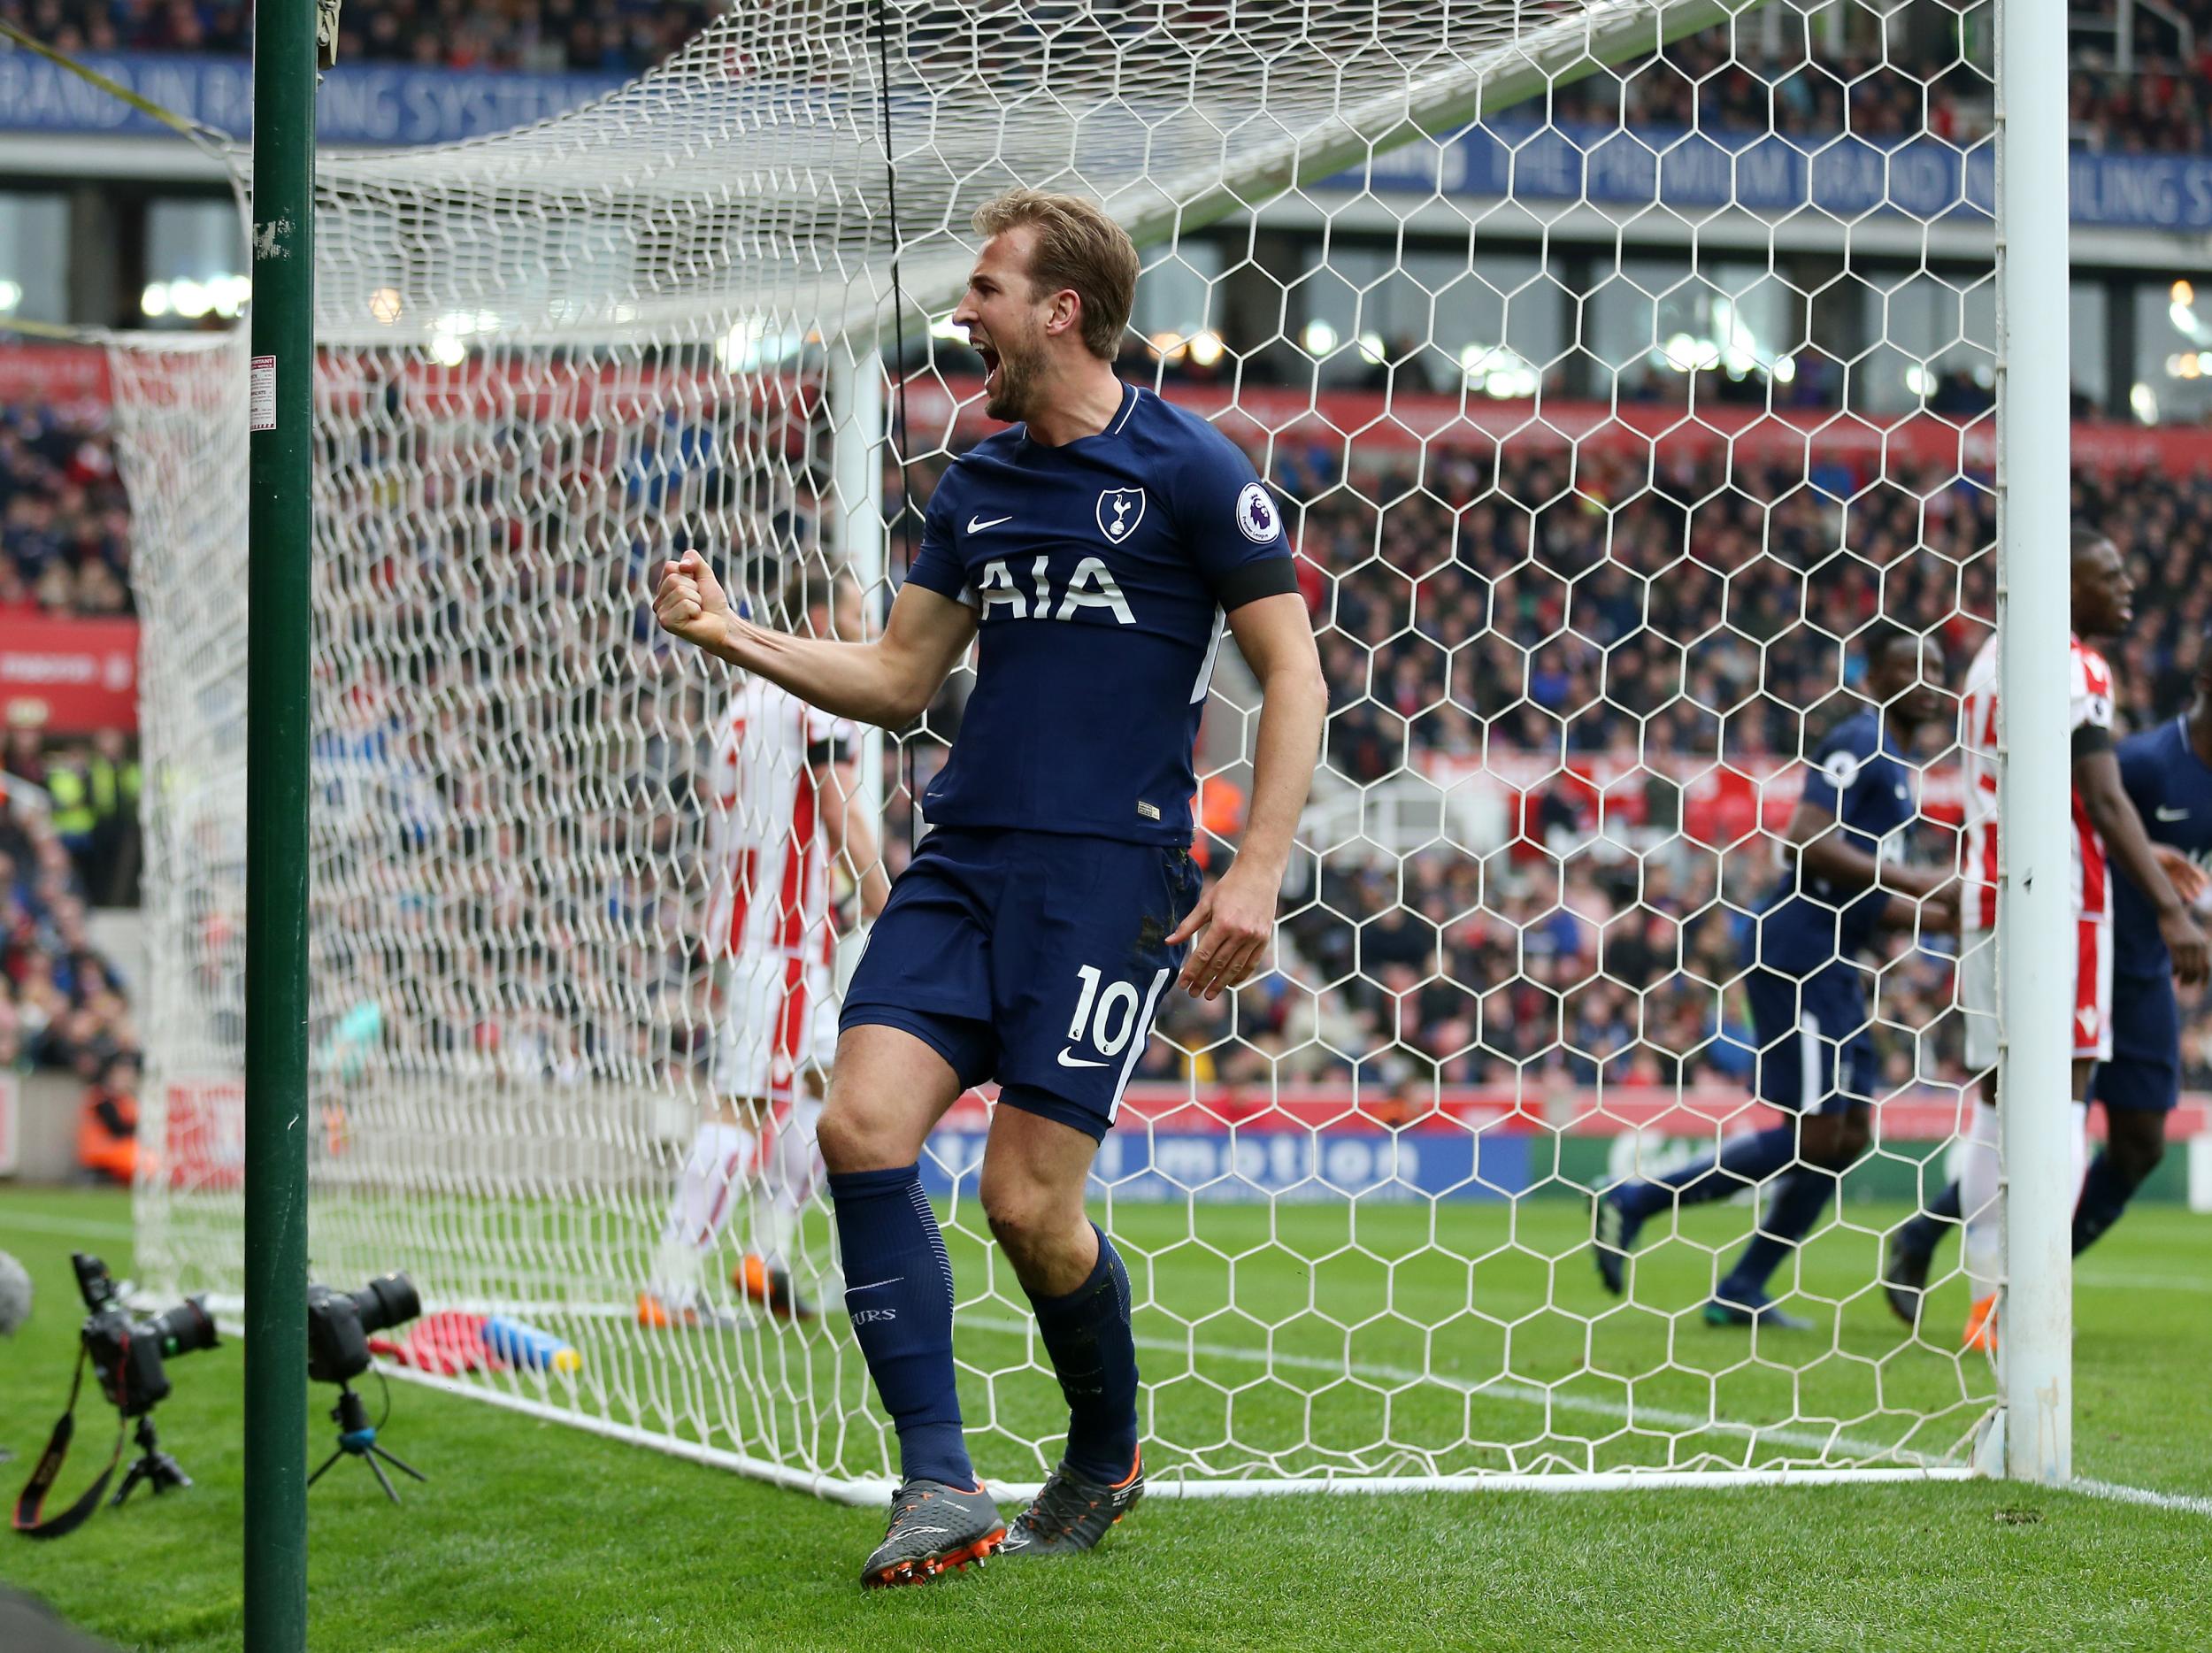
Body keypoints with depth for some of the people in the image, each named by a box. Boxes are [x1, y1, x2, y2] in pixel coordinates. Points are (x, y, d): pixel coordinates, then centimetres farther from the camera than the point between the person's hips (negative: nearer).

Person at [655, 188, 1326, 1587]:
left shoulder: (1190, 470, -4)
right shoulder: (976, 486, 15)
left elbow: (1294, 671, -4)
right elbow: (901, 678, 21)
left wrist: (1258, 872, -13)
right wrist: (735, 635, 8)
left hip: (1112, 871, -6)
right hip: (964, 861, 6)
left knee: (1030, 1200, -10)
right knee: (864, 1125, -14)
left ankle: (1109, 1457, 19)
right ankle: (941, 1486, -11)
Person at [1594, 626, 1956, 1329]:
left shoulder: (1896, 769, 21)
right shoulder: (1858, 745, -9)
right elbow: (1806, 840, -23)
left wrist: (1945, 915, 15)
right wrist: (1912, 879, -20)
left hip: (1833, 967, 10)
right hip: (1796, 953, -10)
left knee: (1848, 1133, 7)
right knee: (1815, 1133, -12)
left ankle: (1741, 1292, 10)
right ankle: (1634, 1202, -5)